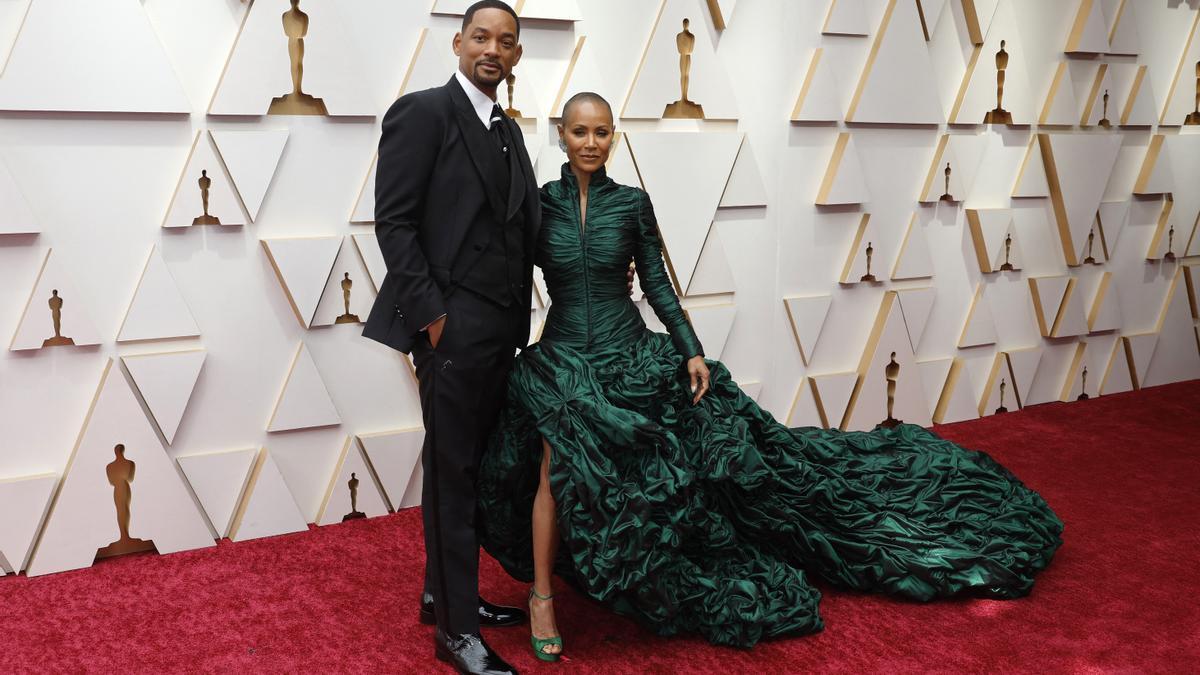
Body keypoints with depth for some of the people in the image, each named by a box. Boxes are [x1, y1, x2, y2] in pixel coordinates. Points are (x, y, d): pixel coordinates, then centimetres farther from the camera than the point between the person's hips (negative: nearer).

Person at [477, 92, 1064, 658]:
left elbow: (658, 285, 3)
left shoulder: (631, 203, 0)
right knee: (558, 470, -18)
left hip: (628, 354, 1)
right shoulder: (540, 202, 0)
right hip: (561, 360, -1)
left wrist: (691, 351, -4)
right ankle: (542, 597, -1)